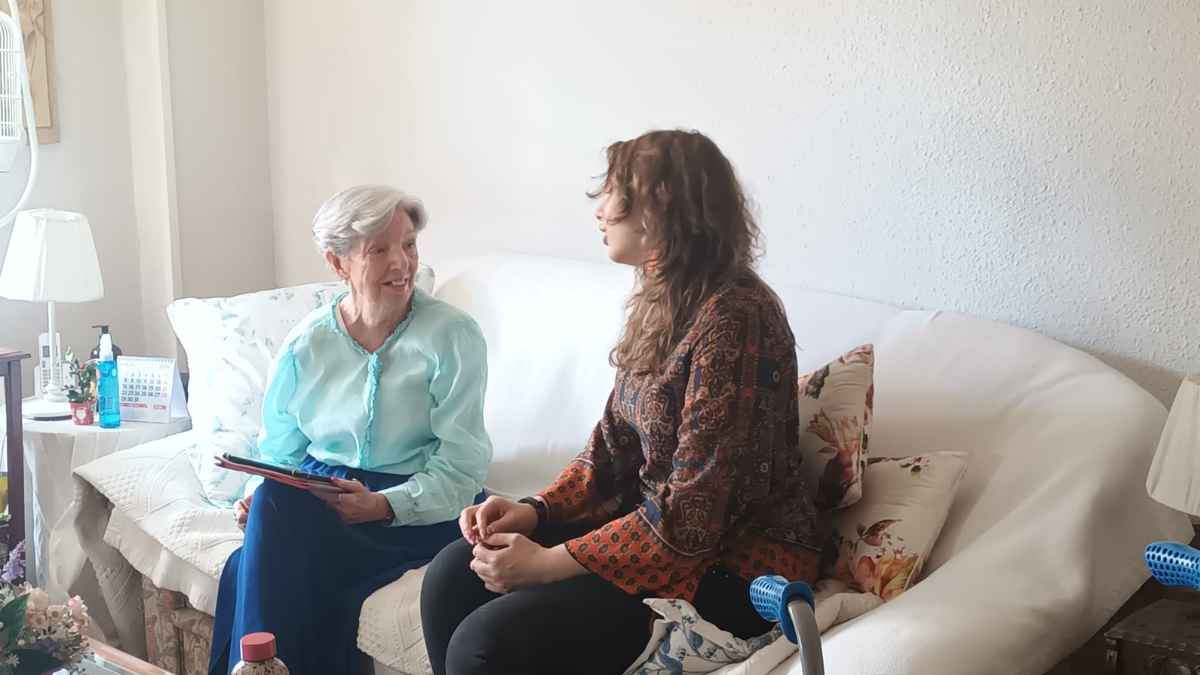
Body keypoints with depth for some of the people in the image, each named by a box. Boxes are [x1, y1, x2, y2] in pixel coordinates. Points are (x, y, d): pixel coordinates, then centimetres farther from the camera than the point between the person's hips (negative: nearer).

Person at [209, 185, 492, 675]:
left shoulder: (453, 336, -8)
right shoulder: (306, 345, 5)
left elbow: (460, 469, -11)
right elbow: (279, 451, 13)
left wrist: (383, 504, -26)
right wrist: (258, 496, -9)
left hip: (418, 508, -4)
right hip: (317, 494, 4)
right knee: (272, 505, -30)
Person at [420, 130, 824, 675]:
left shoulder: (732, 317, -22)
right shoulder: (660, 302, 8)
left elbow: (694, 516, -25)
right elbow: (612, 446, 13)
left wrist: (548, 564, -20)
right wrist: (535, 511, -4)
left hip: (736, 564, -8)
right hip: (651, 521, 9)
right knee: (451, 577, -3)